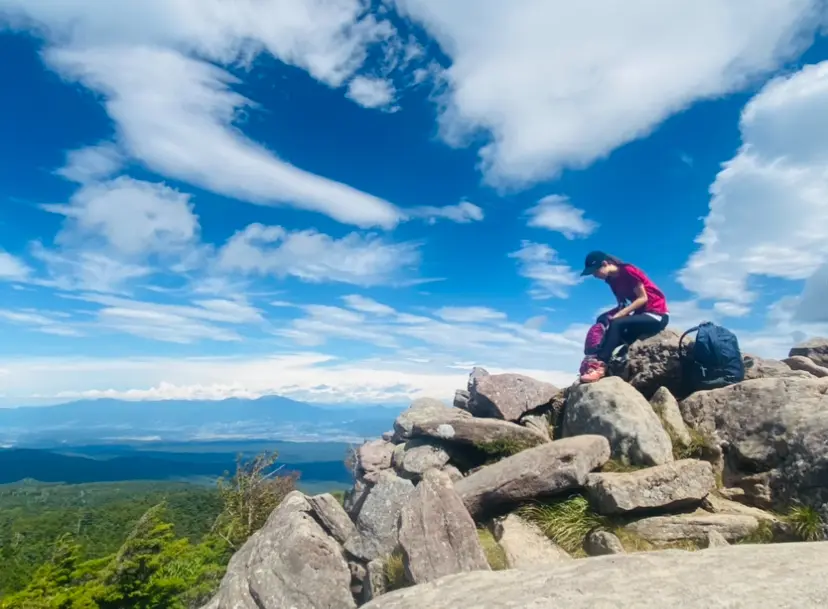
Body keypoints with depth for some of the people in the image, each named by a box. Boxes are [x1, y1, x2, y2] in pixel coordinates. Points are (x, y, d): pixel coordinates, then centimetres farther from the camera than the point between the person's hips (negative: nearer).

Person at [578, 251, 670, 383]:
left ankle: (600, 366, -38)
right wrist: (611, 315, -13)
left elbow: (643, 298, -17)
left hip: (656, 315, -9)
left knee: (616, 324, -28)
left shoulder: (628, 271, -15)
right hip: (641, 315, 9)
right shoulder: (611, 279, 8)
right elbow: (622, 305, 7)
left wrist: (618, 315, -23)